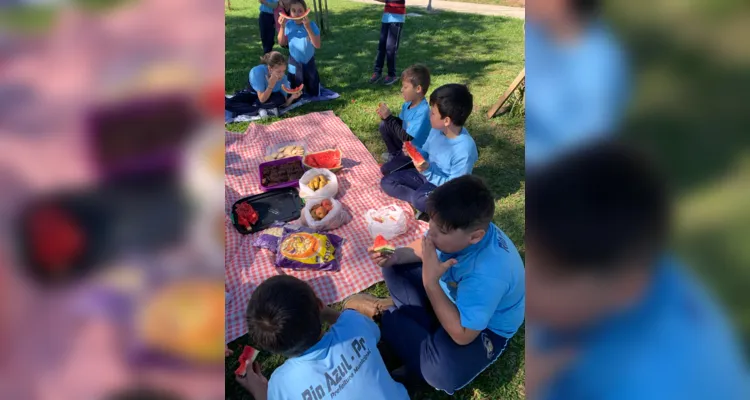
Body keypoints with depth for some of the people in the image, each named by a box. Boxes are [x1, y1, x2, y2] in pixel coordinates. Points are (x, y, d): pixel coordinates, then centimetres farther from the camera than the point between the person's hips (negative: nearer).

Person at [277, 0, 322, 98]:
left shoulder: (311, 24, -18)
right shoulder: (289, 24, -9)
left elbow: (317, 45, -26)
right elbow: (282, 43, -3)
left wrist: (308, 27, -33)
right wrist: (282, 27, -17)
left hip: (309, 63, -1)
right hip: (294, 63, 2)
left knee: (314, 94, 12)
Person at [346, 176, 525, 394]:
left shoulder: (488, 274, -42)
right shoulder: (461, 229, -22)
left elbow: (462, 335, -35)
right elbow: (423, 247, -2)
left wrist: (430, 282, -40)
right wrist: (397, 256, -24)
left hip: (485, 325, -6)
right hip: (452, 291, 6)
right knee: (394, 269, 2)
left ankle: (386, 313, -10)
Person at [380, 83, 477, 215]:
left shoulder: (464, 150, -31)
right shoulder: (437, 129, -10)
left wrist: (428, 171, -34)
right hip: (428, 173, 7)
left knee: (420, 200, -37)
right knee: (387, 182, -2)